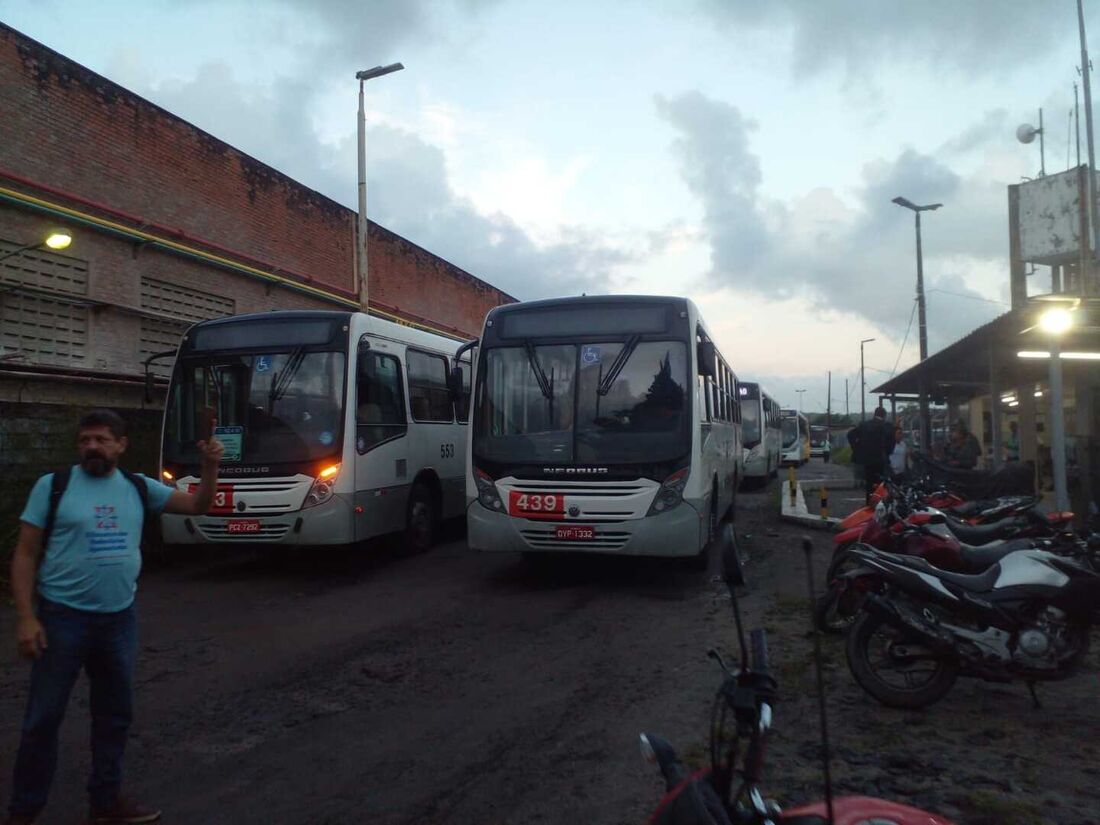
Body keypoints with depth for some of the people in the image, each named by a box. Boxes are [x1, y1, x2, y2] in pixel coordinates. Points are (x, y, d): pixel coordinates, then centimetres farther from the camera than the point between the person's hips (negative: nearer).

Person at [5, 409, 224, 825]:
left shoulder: (139, 487, 4)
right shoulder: (53, 485, -6)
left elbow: (198, 505, 7)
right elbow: (25, 554, -5)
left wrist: (210, 465, -11)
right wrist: (26, 616, -12)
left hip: (119, 618, 4)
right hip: (62, 617, -4)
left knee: (115, 713, 15)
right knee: (43, 717, 7)